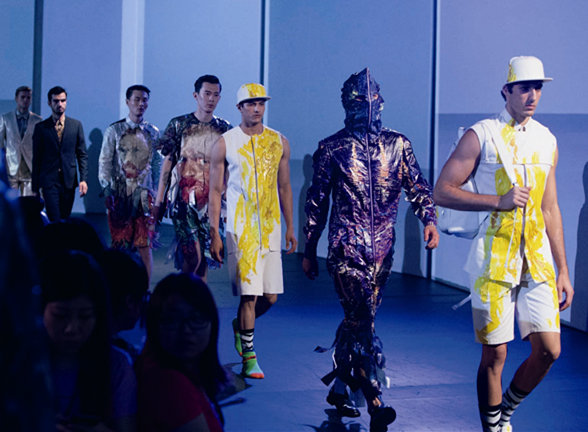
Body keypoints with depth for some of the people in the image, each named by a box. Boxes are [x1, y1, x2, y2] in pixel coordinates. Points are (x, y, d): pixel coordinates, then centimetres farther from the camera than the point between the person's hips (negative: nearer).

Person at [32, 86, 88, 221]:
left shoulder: (76, 125, 7)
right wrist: (35, 187, 2)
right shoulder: (41, 127, 3)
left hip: (69, 181, 2)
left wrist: (83, 179, -3)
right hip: (49, 182, -2)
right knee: (55, 222, -10)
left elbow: (82, 154, 8)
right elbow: (36, 158, 4)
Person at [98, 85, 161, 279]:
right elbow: (104, 162, 3)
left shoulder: (153, 132, 10)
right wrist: (107, 189, -7)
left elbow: (157, 163, 13)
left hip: (144, 194, 1)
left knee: (145, 243, -5)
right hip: (120, 193, -1)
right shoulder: (114, 130, 4)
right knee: (119, 243, 2)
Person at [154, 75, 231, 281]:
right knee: (193, 254, -14)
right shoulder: (178, 125, 3)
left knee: (205, 255, 3)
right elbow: (167, 162, 4)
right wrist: (159, 200, 2)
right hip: (184, 197, -3)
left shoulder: (224, 129, 10)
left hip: (213, 200, 3)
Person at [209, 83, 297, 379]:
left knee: (271, 296, 3)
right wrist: (214, 234, -4)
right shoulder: (225, 144, 0)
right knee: (249, 293, -8)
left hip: (271, 228, 4)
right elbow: (215, 191, 1)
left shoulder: (279, 142, 10)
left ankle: (241, 325, 33)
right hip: (240, 229, -4)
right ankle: (248, 356, 4)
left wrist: (290, 227, 13)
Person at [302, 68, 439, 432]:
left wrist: (429, 218, -13)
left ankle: (338, 388, 28)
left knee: (357, 319, 12)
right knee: (363, 321, -11)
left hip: (382, 247, 4)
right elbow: (317, 201, 7)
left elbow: (417, 186, 7)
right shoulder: (332, 148, 3)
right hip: (347, 246, -3)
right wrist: (309, 250, 9)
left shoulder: (397, 144, 10)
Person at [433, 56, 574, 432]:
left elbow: (550, 210, 16)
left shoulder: (547, 140, 12)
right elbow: (442, 191, -7)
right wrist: (499, 201, -15)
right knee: (494, 354, 1)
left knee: (548, 350, 0)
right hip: (494, 260, -4)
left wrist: (563, 271, 14)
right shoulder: (481, 136, -4)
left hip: (537, 259, 5)